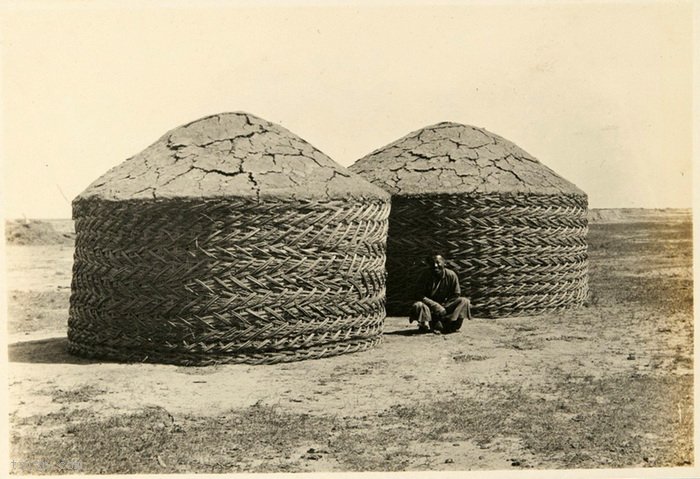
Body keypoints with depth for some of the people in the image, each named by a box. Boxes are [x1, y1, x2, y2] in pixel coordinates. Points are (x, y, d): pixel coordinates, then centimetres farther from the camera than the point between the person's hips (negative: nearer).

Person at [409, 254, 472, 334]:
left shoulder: (451, 275, -9)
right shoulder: (425, 276, -12)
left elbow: (456, 295, -3)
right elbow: (419, 295, -15)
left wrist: (444, 306, -18)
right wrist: (436, 306, -24)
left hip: (446, 306, 2)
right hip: (429, 306, -2)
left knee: (464, 301, -22)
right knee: (418, 305, -32)